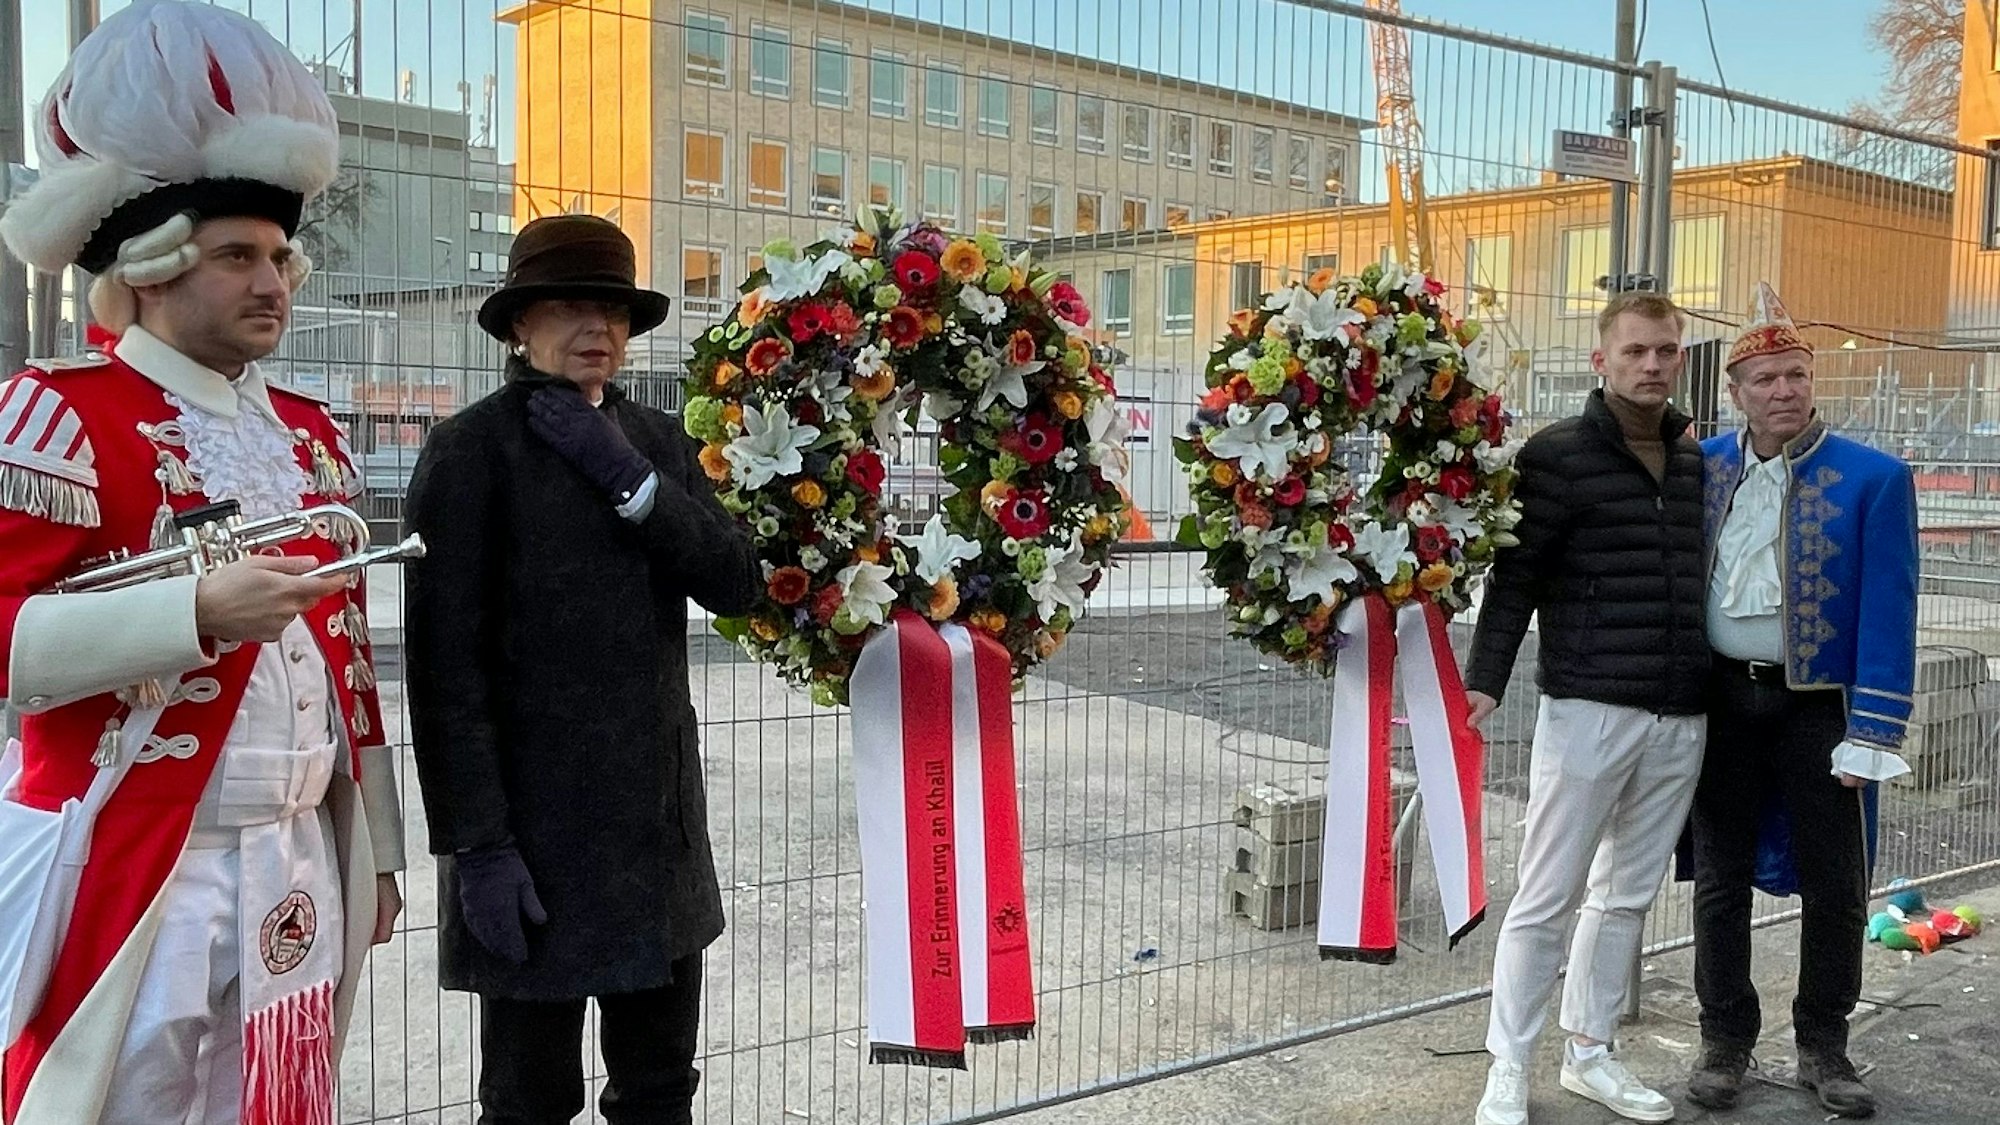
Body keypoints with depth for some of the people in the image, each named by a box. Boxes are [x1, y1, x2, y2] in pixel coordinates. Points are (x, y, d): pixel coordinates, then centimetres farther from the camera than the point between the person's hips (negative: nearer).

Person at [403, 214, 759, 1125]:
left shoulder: (657, 441, 10)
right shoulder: (472, 448, -7)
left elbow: (736, 584, -1)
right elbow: (446, 660, -13)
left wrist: (631, 480, -13)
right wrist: (476, 843, -17)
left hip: (661, 821, 6)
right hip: (536, 827, -5)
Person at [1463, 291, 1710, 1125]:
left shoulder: (1699, 460, 11)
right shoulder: (1557, 455, -6)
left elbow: (1705, 574, 18)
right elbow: (1516, 578, -9)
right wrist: (1486, 679, -18)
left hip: (1681, 719, 6)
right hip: (1589, 710, -6)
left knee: (1628, 896, 14)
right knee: (1548, 897, 0)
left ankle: (1589, 1052, 27)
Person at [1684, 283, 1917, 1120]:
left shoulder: (1874, 478, -6)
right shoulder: (1701, 467, 2)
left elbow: (1888, 614, -9)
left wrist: (1871, 736, -13)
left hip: (1818, 706, -2)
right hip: (1722, 700, 2)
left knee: (1835, 887, 8)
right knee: (1721, 879, 10)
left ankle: (1822, 1046, 25)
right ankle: (1725, 1039, 23)